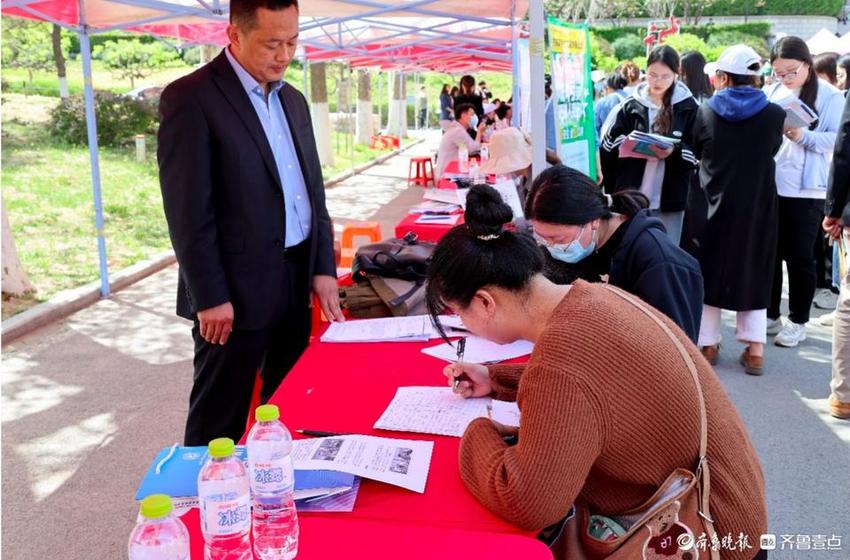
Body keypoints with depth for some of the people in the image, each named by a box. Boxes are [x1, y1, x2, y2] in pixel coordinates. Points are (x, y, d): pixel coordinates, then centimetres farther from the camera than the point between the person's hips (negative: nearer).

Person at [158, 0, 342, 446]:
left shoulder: (292, 99, 12)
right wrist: (210, 296, -16)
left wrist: (323, 268, 8)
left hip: (297, 281, 7)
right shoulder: (191, 98, -11)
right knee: (220, 421, 5)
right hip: (237, 289, -7)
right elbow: (188, 211, -15)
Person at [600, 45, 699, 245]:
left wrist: (674, 151, -19)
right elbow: (608, 146, 2)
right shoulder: (630, 106, 3)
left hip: (671, 199, -1)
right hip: (631, 197, 1)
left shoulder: (688, 108, 0)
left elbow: (697, 153, -1)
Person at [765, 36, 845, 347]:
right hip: (768, 186, 4)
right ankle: (770, 315, 24)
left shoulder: (830, 97, -4)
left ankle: (797, 322, 14)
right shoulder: (771, 92, 8)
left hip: (805, 190, -4)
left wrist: (802, 136, -24)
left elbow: (837, 140, -10)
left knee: (799, 257, 2)